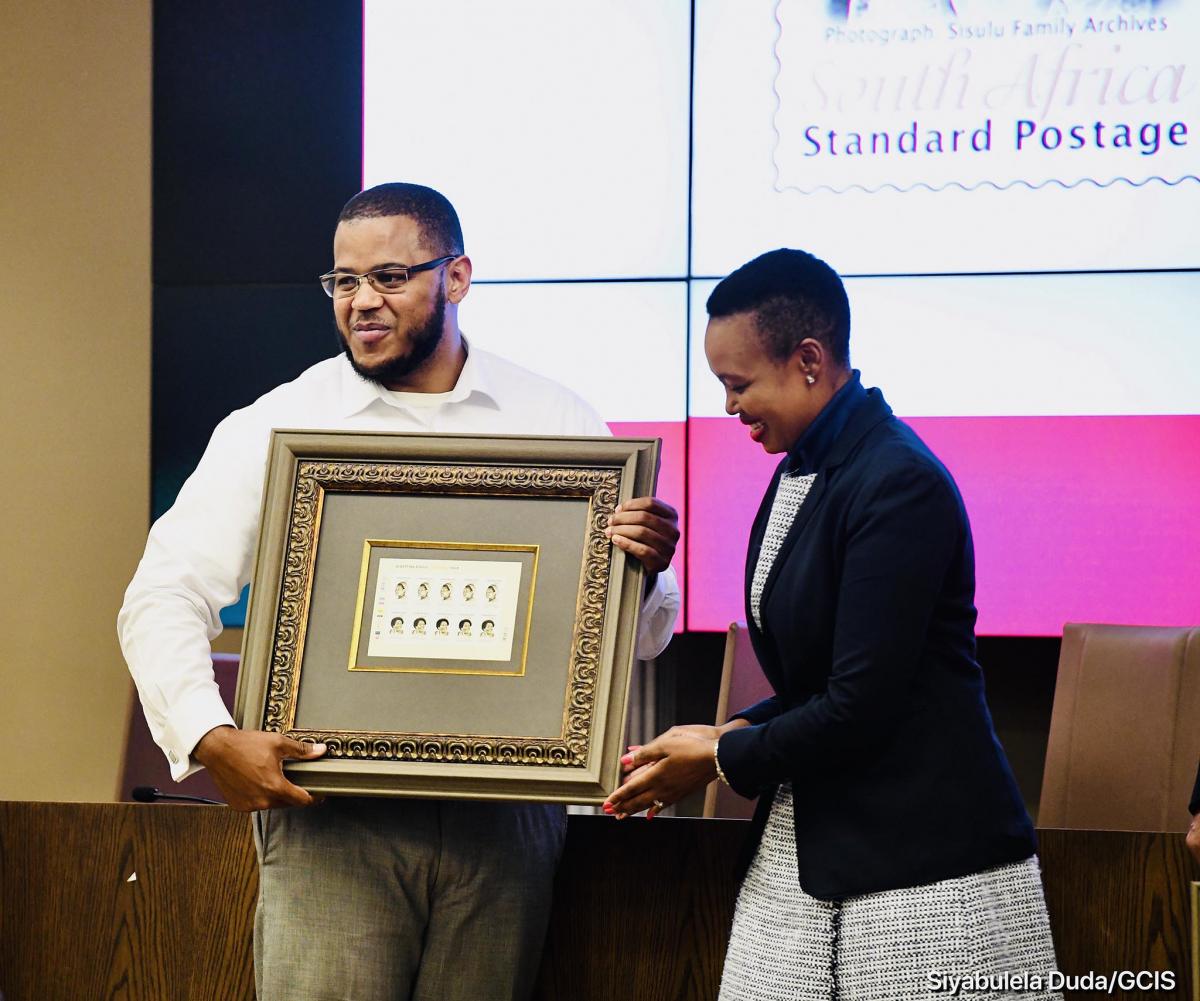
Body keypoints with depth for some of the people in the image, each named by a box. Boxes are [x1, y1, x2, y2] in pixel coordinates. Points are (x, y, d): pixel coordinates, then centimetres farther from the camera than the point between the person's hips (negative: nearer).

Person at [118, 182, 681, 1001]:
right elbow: (164, 597, 0)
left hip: (504, 817, 2)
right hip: (331, 811, -1)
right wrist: (211, 738, -16)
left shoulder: (558, 424, 9)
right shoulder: (276, 428, 4)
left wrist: (644, 568, -12)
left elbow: (638, 635, 12)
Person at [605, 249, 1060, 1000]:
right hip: (804, 851, 8)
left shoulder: (900, 486, -17)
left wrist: (721, 757, -6)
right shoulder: (801, 472, 12)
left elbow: (861, 705, -19)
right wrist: (732, 735, 5)